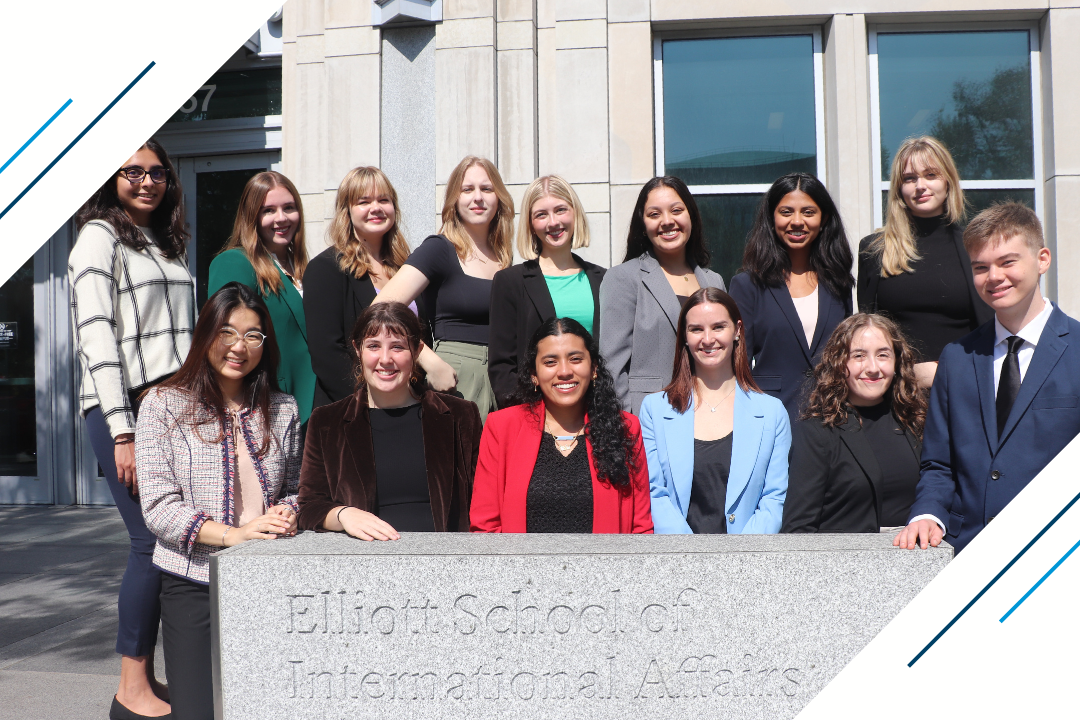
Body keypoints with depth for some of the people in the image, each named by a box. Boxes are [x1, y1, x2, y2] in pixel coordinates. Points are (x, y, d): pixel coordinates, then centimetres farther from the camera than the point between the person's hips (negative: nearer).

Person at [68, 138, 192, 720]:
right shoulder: (100, 237, -1)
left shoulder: (167, 243, 22)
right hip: (123, 409, -7)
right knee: (153, 541, -9)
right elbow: (97, 338, -10)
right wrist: (122, 432, -16)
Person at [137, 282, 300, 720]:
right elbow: (158, 507, -7)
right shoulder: (164, 405, 1)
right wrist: (236, 534, -18)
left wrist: (287, 514, -6)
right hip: (193, 586, -2)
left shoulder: (283, 410, 11)